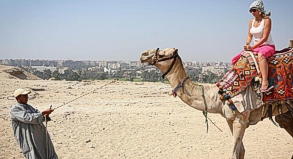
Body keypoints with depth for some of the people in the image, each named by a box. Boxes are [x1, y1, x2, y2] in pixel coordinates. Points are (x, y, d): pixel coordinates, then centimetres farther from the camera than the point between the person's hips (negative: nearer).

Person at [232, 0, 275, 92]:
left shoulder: (267, 20, -11)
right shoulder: (251, 21, 9)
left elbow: (264, 38, -18)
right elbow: (249, 36, 10)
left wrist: (252, 47, -23)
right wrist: (247, 44, -12)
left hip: (268, 46, -7)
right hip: (255, 47, 8)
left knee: (261, 55, -44)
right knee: (235, 60, -3)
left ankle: (265, 82, -55)